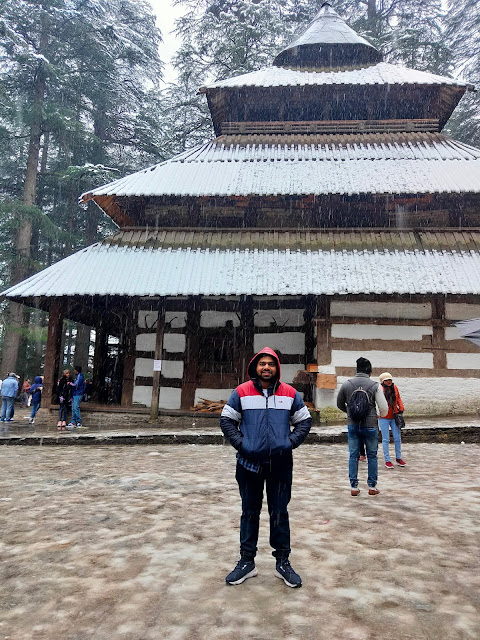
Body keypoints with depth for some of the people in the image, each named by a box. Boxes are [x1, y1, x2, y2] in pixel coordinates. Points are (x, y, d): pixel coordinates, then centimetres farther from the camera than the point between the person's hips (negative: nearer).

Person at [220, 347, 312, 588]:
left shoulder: (290, 394, 3)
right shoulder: (241, 392, -1)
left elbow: (304, 421, 9)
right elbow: (226, 420, 3)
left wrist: (291, 442, -4)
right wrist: (240, 443, -8)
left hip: (280, 464, 1)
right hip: (249, 463, 0)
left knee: (279, 513, 10)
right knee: (249, 512, 11)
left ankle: (283, 562, 24)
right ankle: (246, 561, 25)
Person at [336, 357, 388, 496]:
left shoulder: (346, 384, -1)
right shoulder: (375, 385, -9)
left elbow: (340, 404, 10)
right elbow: (384, 408, -7)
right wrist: (381, 416, 15)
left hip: (352, 425, 2)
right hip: (370, 426, -2)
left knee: (353, 456, 9)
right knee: (372, 456, 12)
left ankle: (353, 487, 13)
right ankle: (372, 486, 18)